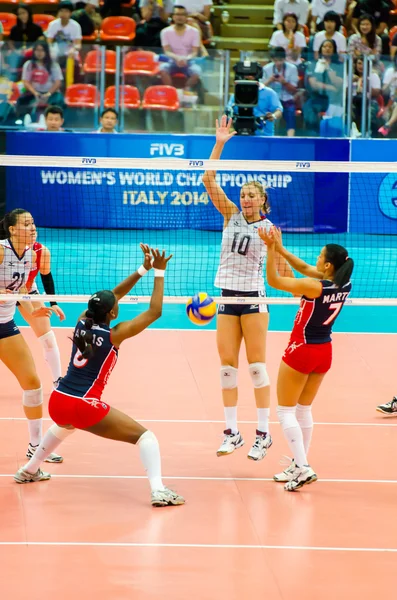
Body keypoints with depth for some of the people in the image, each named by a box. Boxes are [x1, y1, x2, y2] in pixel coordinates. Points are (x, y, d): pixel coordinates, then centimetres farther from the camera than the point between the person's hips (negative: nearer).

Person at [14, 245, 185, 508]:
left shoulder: (82, 322, 5)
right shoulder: (113, 335, -10)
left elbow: (111, 296, 17)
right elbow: (154, 312, -6)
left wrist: (143, 269, 14)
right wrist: (159, 272, -2)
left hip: (57, 402, 7)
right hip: (85, 407, -7)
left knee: (65, 425, 43)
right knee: (145, 436, -2)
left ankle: (29, 470, 51)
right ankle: (158, 491, -19)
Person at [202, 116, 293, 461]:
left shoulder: (268, 228, 0)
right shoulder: (231, 215, 5)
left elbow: (283, 267, 3)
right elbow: (208, 180, -4)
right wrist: (219, 143, -10)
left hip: (253, 298, -3)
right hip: (227, 298, 3)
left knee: (257, 366, -3)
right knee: (227, 366, 3)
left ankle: (263, 434, 1)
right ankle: (232, 433, 9)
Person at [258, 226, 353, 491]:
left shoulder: (315, 287, -26)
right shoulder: (344, 285, -5)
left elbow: (273, 280, -18)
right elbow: (305, 268, 7)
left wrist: (271, 249, -14)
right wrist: (280, 249, 4)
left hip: (302, 351, -7)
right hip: (324, 352, 7)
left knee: (286, 411, 3)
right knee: (303, 410, 19)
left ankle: (303, 468, -8)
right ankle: (299, 466, 23)